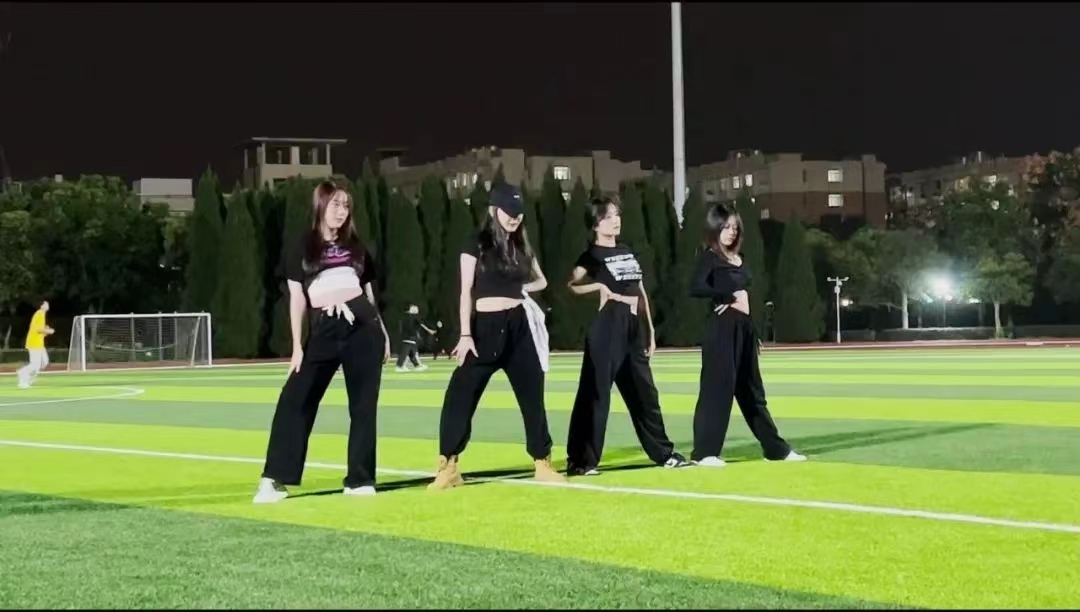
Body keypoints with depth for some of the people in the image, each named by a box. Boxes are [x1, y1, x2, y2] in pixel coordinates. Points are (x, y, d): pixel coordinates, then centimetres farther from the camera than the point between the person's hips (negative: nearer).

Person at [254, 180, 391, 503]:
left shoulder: (355, 247, 14)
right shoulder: (303, 249, 7)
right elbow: (297, 301, 4)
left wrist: (384, 333, 13)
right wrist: (297, 346, -3)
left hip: (362, 327, 2)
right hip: (323, 332, -2)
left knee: (363, 405, 1)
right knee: (294, 401, -10)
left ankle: (360, 479, 7)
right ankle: (275, 479, -6)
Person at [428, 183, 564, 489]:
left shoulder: (522, 247, 12)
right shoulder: (477, 245, -2)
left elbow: (541, 281, 26)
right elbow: (466, 292, -6)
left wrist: (522, 288, 5)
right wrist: (465, 335, -13)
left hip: (519, 327, 5)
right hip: (486, 327, -4)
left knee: (532, 396, 7)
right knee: (460, 396, -10)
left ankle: (542, 463, 18)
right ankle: (448, 467, -3)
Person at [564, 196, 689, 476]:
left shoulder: (628, 251, 15)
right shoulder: (592, 255, -5)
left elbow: (641, 292, 17)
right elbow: (570, 286, -18)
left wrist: (651, 330, 14)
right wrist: (599, 286, -21)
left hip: (632, 327, 7)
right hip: (606, 326, -7)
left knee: (645, 392, 14)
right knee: (595, 393, -7)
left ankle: (663, 453, 24)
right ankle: (580, 460, -3)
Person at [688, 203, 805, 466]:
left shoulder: (738, 259, 15)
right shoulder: (709, 258, -7)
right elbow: (695, 288, -24)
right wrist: (731, 296, -17)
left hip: (744, 328, 8)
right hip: (721, 329, -8)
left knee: (752, 390, 14)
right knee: (718, 387, -7)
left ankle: (776, 449, 21)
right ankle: (704, 452, 0)